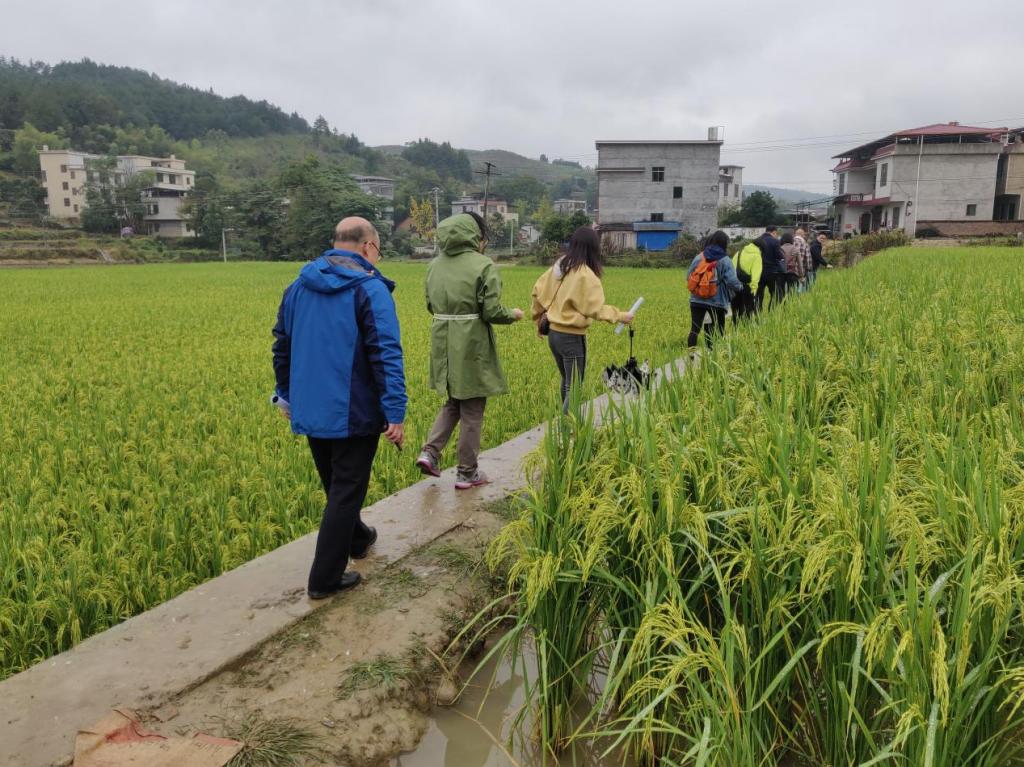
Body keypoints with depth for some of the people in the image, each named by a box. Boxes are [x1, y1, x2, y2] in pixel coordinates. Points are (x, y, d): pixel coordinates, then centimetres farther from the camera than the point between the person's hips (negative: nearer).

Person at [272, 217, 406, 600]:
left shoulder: (298, 286, 8)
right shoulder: (371, 290, -14)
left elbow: (282, 347, 14)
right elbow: (387, 356, -21)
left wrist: (286, 394, 24)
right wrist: (396, 414, -21)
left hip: (310, 411, 7)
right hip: (353, 414, -7)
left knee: (335, 485, 23)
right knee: (346, 491, 3)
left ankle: (356, 538, 44)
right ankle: (325, 578, 8)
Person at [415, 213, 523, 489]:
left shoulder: (436, 264, 5)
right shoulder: (483, 265, -13)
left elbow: (431, 305, 12)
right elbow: (491, 311, -16)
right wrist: (513, 315, 4)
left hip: (444, 346, 6)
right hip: (472, 347, -5)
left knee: (453, 403, 24)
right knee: (472, 411, 8)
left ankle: (430, 452, 9)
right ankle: (467, 474, 18)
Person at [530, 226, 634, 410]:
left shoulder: (559, 266, 5)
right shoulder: (586, 275, -18)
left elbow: (538, 291, 10)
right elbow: (596, 309, -18)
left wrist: (538, 319, 20)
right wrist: (620, 316, -7)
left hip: (553, 333, 8)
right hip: (572, 337, -8)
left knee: (567, 381, 22)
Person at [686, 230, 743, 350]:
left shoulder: (699, 257, 3)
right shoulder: (725, 260, -8)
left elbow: (688, 277, 8)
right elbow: (732, 282, -14)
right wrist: (740, 286, 7)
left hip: (697, 300, 3)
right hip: (717, 301, -3)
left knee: (695, 329, 3)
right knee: (718, 331, 10)